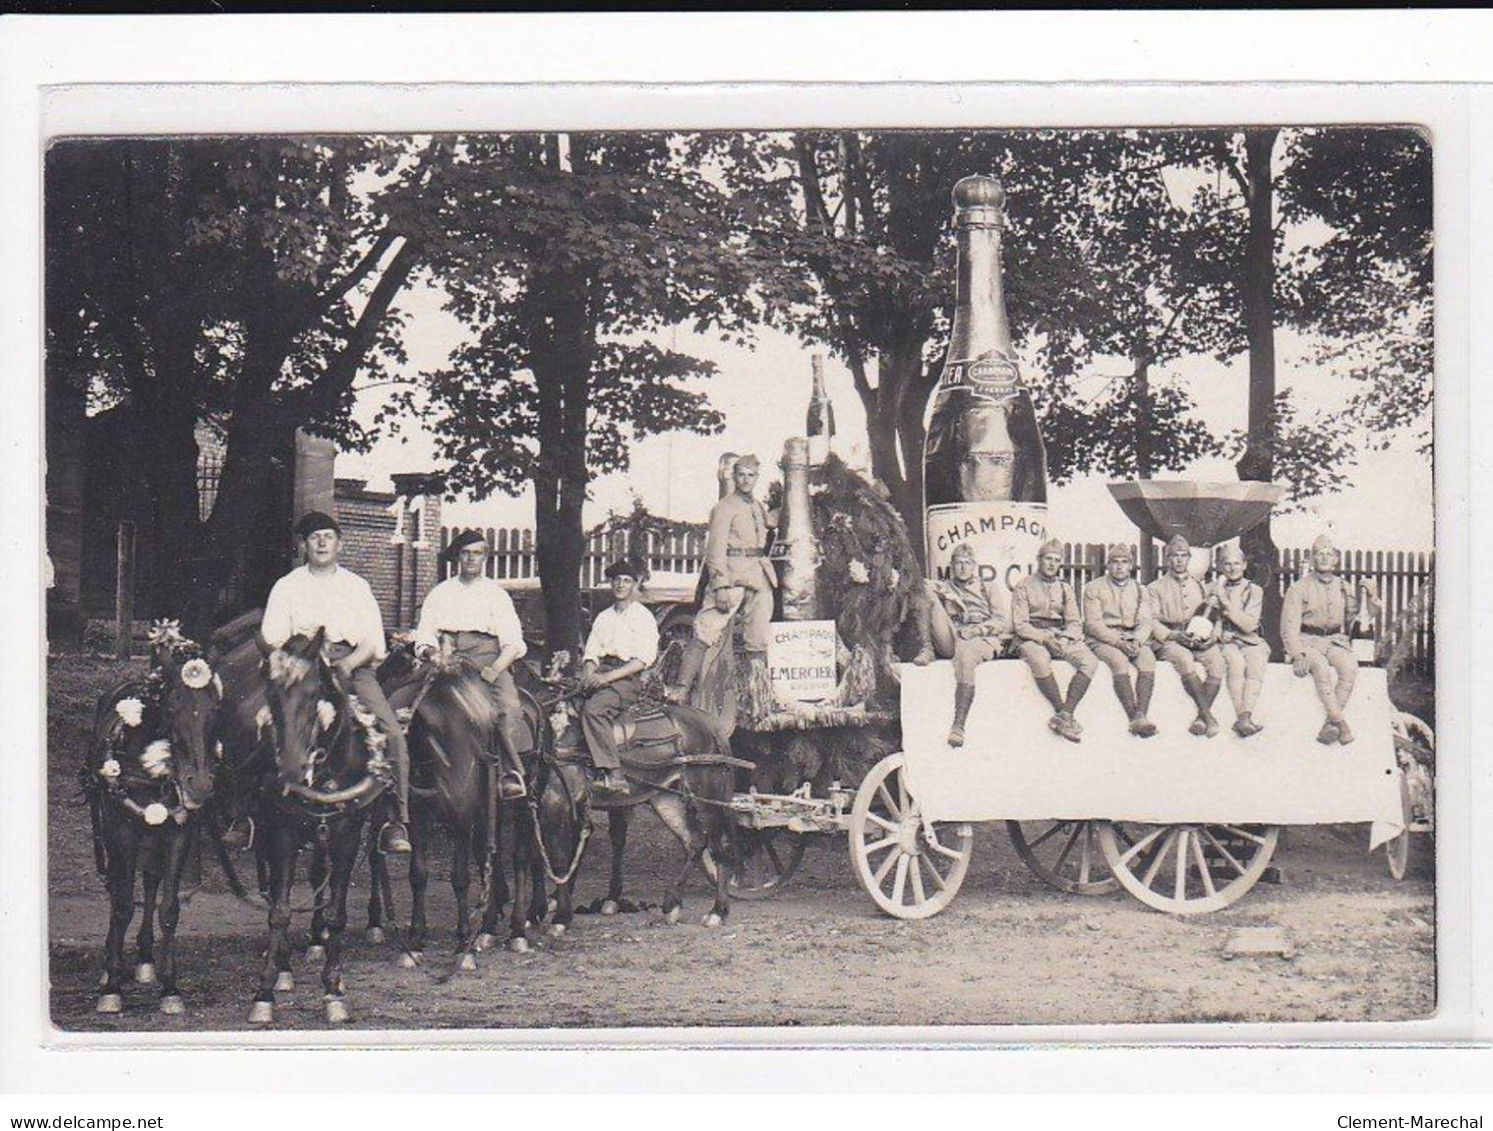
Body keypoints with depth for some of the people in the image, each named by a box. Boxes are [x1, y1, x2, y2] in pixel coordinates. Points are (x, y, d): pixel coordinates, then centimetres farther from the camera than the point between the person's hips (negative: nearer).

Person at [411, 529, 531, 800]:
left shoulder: (497, 595, 18)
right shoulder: (440, 594, 21)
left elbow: (513, 643, 8)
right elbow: (424, 638, 14)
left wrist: (495, 669, -10)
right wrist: (435, 655, -9)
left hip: (490, 658, -1)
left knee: (508, 706, -30)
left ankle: (511, 774, -37)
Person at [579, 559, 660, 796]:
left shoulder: (643, 617, 4)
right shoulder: (603, 618, 24)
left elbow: (643, 659, -7)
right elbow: (591, 652, 17)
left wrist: (607, 677, -17)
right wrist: (589, 674, -7)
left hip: (628, 678, -6)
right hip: (601, 674, 6)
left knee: (593, 709, -33)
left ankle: (613, 774, -35)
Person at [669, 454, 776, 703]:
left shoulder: (759, 509, 19)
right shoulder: (724, 508, -3)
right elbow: (716, 549, -10)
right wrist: (721, 586, -18)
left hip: (760, 579, 7)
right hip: (731, 575, -7)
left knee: (759, 639, 4)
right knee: (706, 631, -13)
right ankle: (682, 688, -14)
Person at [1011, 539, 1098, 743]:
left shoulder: (1065, 588, 20)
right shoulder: (1023, 587, 7)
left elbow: (1075, 623, 13)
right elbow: (1020, 625, -2)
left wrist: (1065, 639, -10)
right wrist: (1045, 638, -18)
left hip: (1062, 637, 4)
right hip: (1033, 638, -4)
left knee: (1090, 660, -26)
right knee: (1040, 661, -40)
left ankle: (1064, 715, -34)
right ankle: (1063, 712, -31)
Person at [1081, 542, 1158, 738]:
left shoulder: (1140, 591, 18)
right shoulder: (1094, 589, 7)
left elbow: (1145, 623, 8)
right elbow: (1093, 623, -4)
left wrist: (1137, 641, -14)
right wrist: (1118, 641, -17)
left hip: (1135, 640, 3)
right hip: (1103, 640, -3)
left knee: (1148, 659, -31)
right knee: (1120, 661, -35)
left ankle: (1141, 716, -40)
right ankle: (1134, 718, -39)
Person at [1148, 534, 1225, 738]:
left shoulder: (1199, 586, 25)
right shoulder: (1157, 588, 15)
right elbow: (1152, 622, 4)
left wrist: (1212, 634, -4)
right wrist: (1174, 635, -13)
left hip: (1200, 642, 3)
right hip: (1169, 642, -3)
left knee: (1216, 658, -31)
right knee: (1184, 658, -37)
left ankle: (1201, 718, -28)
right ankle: (1207, 714, -38)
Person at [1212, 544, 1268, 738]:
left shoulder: (1254, 591, 10)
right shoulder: (1214, 589, 12)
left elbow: (1249, 625, -5)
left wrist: (1227, 603, -11)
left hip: (1251, 642, 1)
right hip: (1223, 642, -1)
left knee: (1256, 661, -34)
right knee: (1236, 661, -35)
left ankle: (1245, 717, -44)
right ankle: (1242, 719, -39)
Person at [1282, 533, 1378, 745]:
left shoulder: (1344, 588, 14)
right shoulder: (1299, 589, 3)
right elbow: (1289, 626, -3)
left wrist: (1370, 597, -8)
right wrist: (1297, 655, -18)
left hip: (1335, 640, 3)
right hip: (1307, 642, -3)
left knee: (1350, 666, -30)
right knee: (1321, 667, -35)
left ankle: (1329, 726, -27)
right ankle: (1340, 722, -32)